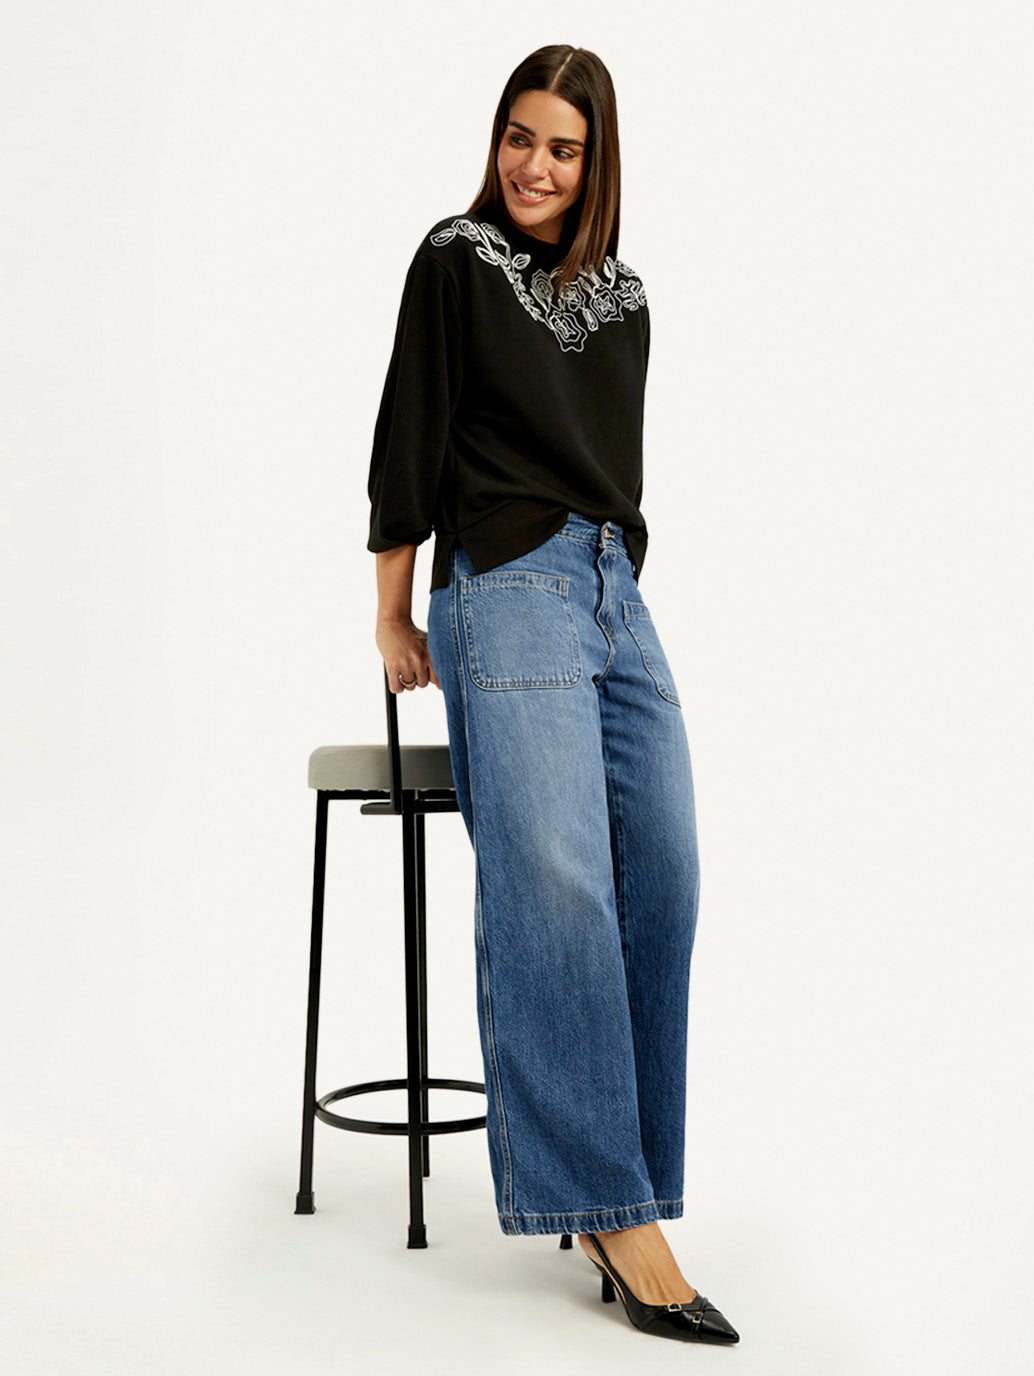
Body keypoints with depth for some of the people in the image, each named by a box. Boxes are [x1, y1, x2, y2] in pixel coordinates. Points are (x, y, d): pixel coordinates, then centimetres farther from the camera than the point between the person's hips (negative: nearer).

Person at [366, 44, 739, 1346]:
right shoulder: (455, 260, 3)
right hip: (508, 589, -6)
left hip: (617, 591, 6)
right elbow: (408, 444, 2)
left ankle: (610, 1188, 0)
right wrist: (393, 620, 3)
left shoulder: (621, 295, 19)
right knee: (553, 881, -20)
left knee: (662, 881, -7)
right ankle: (610, 1209, -19)